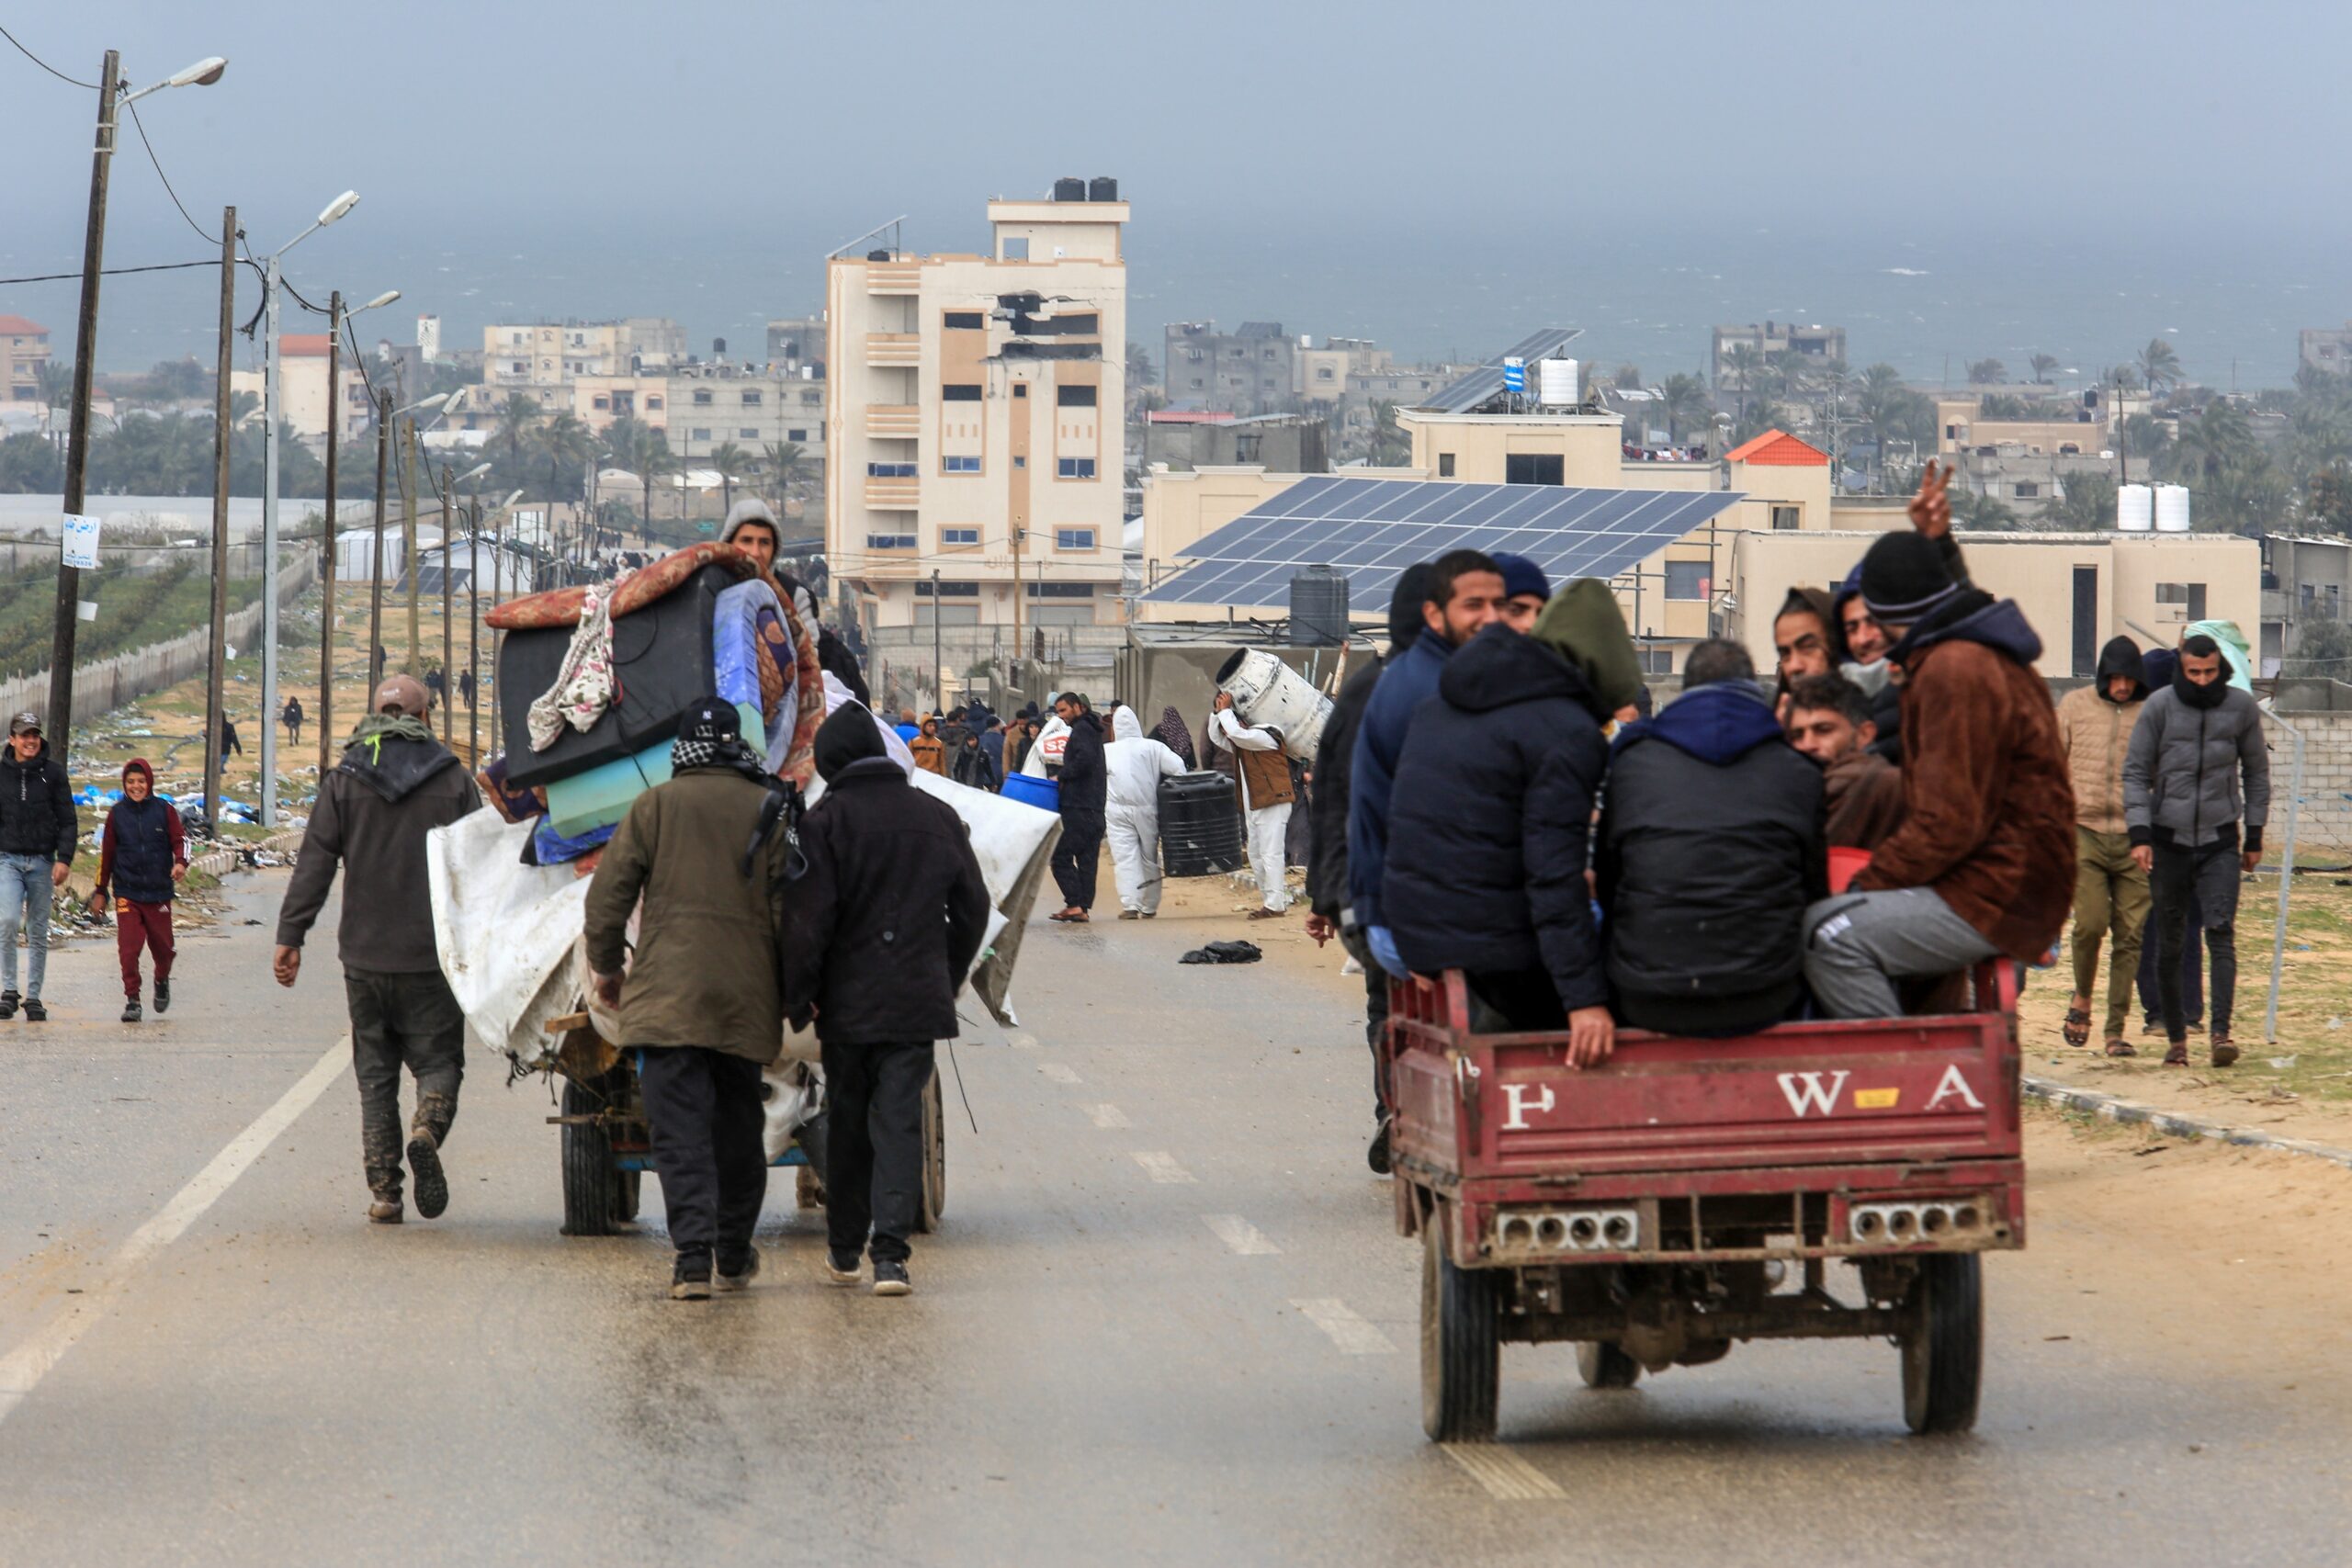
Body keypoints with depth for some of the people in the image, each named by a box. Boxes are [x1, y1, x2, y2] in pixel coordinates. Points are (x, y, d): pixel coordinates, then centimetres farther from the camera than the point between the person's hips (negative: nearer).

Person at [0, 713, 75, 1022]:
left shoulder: (53, 772, 3)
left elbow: (68, 820, 3)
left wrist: (64, 859, -8)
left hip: (42, 861, 1)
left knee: (38, 933, 5)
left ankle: (33, 997, 13)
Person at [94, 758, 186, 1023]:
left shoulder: (163, 810, 1)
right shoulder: (117, 814, 5)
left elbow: (180, 839, 1)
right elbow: (106, 853, 11)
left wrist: (180, 862, -21)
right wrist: (101, 890, 14)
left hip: (159, 892, 0)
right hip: (127, 892, 0)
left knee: (161, 944, 8)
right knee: (128, 947, -10)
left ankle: (162, 981, 39)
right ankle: (132, 999, -3)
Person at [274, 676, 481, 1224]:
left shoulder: (343, 781, 3)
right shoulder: (453, 780, 0)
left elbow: (314, 863, -2)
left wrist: (289, 936, -2)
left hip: (365, 955, 1)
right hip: (433, 955, -1)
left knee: (375, 1074, 9)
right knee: (438, 1060, 7)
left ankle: (384, 1192, 5)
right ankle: (426, 1132, -24)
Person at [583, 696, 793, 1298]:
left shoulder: (655, 806, 0)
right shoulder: (771, 811, 3)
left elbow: (607, 895, 1)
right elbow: (790, 908, 3)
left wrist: (606, 967, 15)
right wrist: (792, 992, 12)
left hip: (667, 994, -2)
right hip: (745, 996, 2)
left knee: (680, 1128, -6)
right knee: (739, 1125, 16)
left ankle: (693, 1259, -18)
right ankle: (734, 1257, 26)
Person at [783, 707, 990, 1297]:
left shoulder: (828, 820, -7)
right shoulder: (937, 818, 6)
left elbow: (807, 917, -12)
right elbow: (972, 908, 13)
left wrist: (797, 996, -4)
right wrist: (949, 978, 24)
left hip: (847, 1003, -2)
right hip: (917, 1001, 2)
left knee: (847, 1122, 12)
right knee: (900, 1120, 0)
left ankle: (844, 1249, 22)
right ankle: (890, 1252, -13)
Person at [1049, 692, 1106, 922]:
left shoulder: (1081, 730, -8)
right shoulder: (1091, 730, 22)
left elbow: (1085, 760, -23)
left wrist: (1062, 776, -13)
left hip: (1078, 807, -10)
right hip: (1095, 808, 10)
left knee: (1061, 856, -8)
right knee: (1087, 859, 8)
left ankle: (1074, 904, -14)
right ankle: (1084, 907, 8)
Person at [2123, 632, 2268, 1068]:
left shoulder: (2241, 706, 2)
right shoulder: (2160, 706, -3)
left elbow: (2256, 772, 12)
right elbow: (2135, 771, -1)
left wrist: (2254, 836, 10)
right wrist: (2139, 835, -11)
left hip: (2220, 840, 0)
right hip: (2168, 840, 0)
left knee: (2221, 934, -15)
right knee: (2169, 945, 5)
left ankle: (2221, 1032, -21)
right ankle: (2175, 1037, 16)